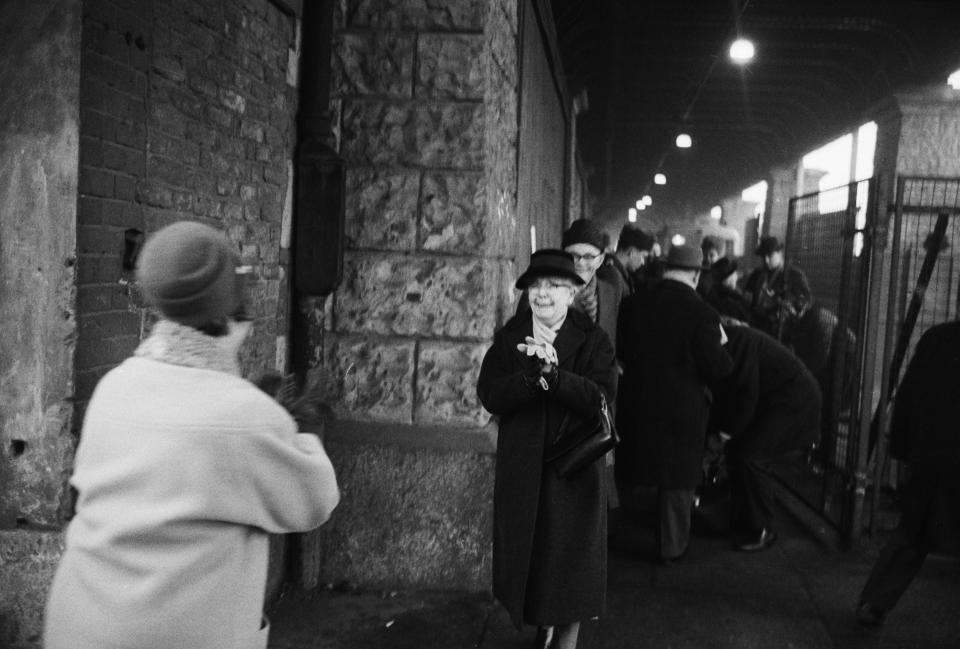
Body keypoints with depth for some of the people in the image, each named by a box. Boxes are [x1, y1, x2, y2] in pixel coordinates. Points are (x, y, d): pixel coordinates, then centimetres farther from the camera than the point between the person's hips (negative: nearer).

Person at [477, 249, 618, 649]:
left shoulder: (592, 339, -4)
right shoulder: (509, 338, 2)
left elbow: (601, 395, -18)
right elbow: (489, 396, -9)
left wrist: (553, 372, -30)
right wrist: (532, 376, -25)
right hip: (522, 467, 3)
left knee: (570, 553, 6)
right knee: (528, 551, 12)